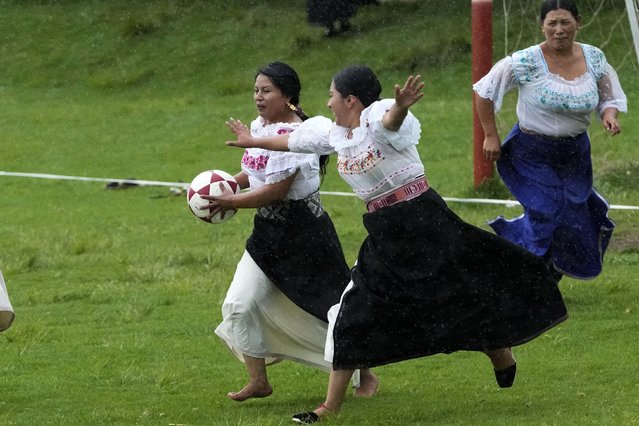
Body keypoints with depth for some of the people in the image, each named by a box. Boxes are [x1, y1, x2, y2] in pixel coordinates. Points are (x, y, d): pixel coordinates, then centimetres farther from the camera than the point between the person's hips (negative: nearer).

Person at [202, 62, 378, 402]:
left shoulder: (293, 134, -23)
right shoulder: (259, 126, 6)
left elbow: (276, 189, -26)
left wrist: (231, 203, -17)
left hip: (303, 234, -8)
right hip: (268, 233, 8)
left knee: (329, 311, 4)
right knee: (239, 305, 0)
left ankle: (365, 376, 23)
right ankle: (258, 381, 12)